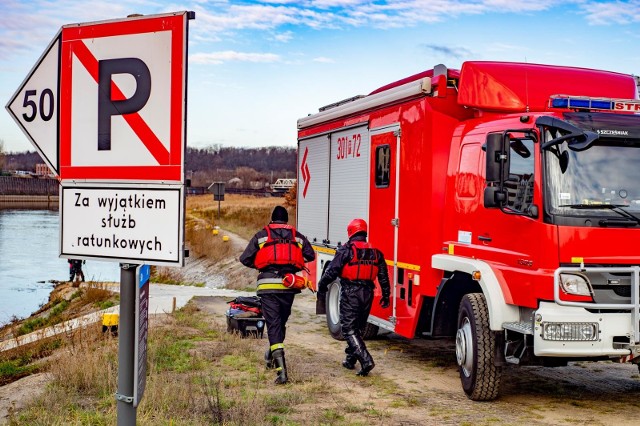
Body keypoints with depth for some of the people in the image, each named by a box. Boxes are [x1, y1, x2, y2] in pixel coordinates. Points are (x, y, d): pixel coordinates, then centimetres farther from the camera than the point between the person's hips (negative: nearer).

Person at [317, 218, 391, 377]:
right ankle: (351, 359, 29)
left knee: (349, 329, -3)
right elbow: (383, 276, 11)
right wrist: (385, 296, 20)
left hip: (350, 294, -6)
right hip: (367, 293, 6)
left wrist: (321, 287, 2)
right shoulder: (375, 252, 9)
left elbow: (332, 271, -11)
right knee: (357, 327, 20)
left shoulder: (346, 250, -8)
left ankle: (365, 360, -17)